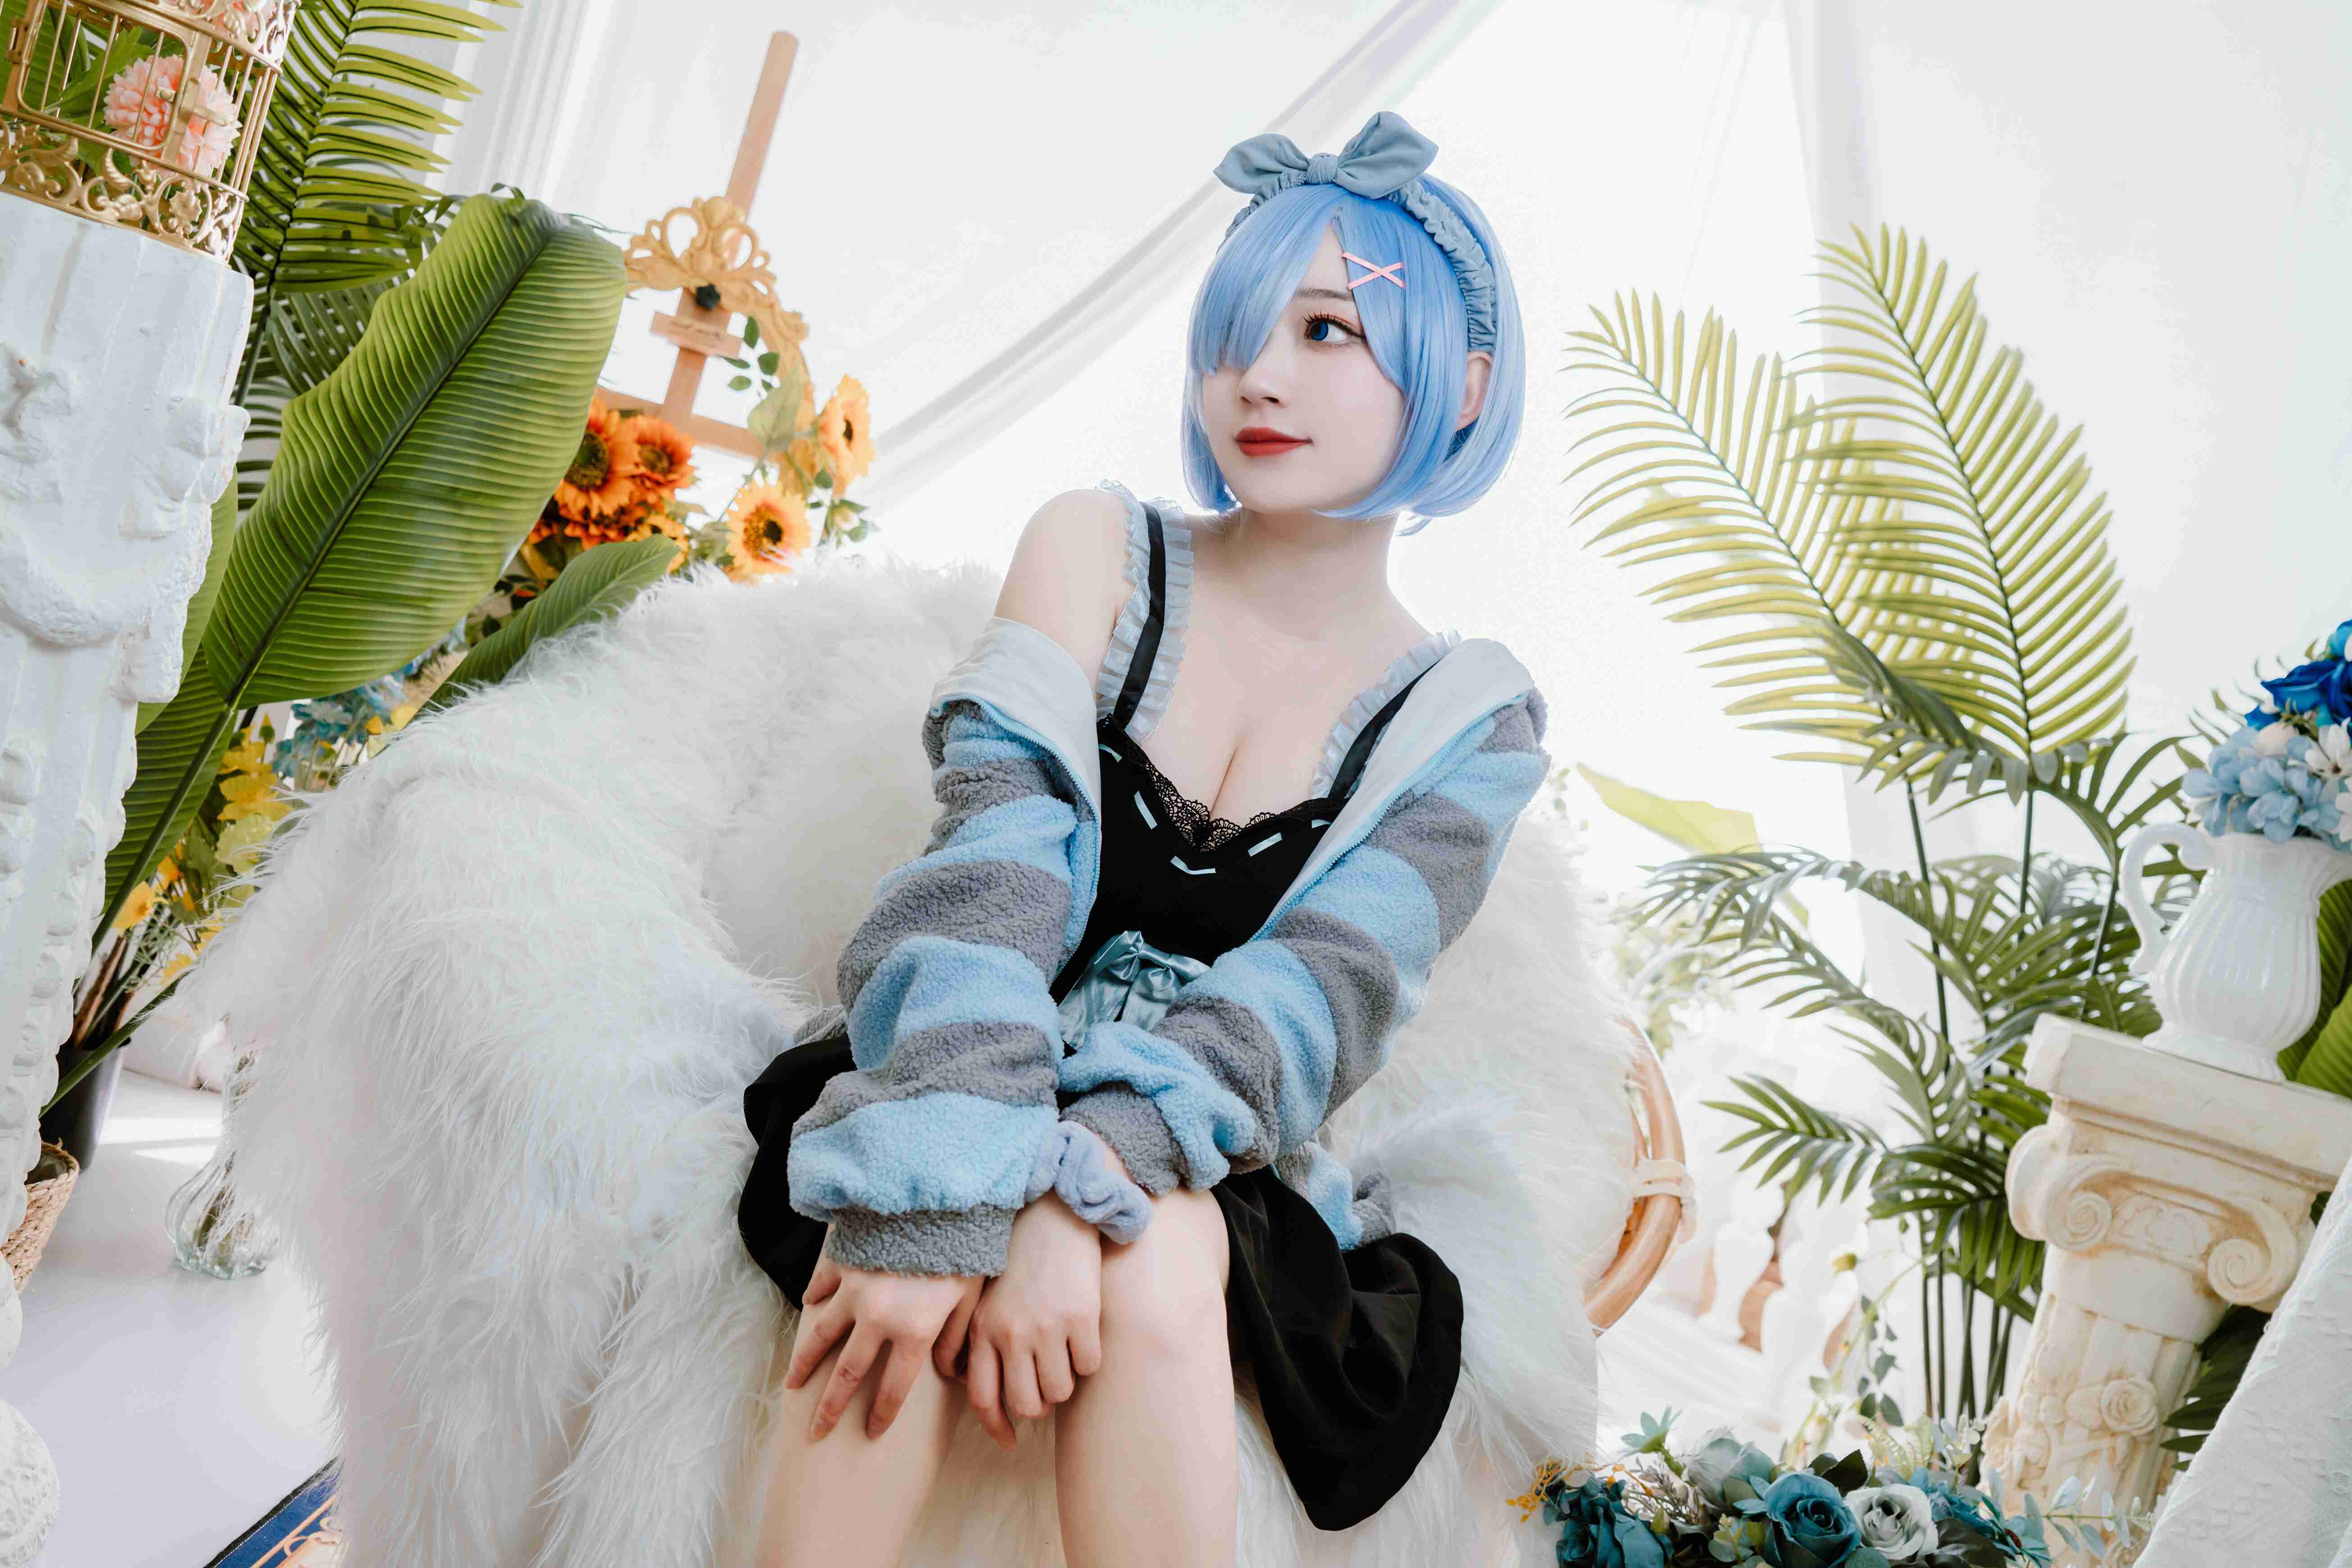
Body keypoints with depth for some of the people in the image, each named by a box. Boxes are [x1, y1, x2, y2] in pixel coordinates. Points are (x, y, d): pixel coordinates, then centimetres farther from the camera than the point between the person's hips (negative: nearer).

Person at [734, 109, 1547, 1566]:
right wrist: (940, 1192, -30)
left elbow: (1324, 992, -12)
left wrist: (1083, 1184, -31)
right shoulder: (1098, 548, 1)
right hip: (968, 1099, 0)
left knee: (1148, 1270, -34)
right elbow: (995, 856, -14)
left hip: (1202, 1164, 0)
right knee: (913, 1252, -33)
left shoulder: (1470, 719, 2)